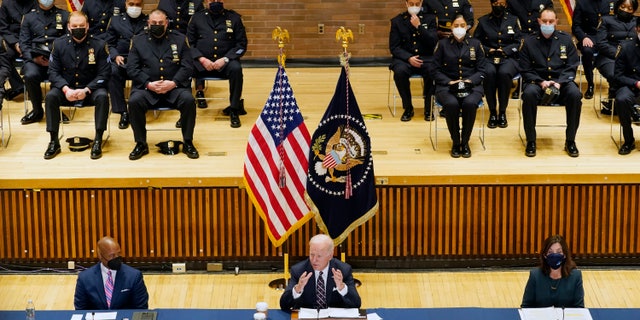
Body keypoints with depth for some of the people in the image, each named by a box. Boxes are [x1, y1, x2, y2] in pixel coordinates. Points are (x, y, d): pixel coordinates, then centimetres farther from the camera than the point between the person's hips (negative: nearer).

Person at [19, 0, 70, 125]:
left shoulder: (64, 15, 16)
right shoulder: (29, 17, 20)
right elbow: (24, 43, 12)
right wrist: (33, 58, -8)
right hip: (35, 58, 1)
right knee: (30, 75, -33)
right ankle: (37, 111, -9)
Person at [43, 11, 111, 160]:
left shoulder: (99, 45, -5)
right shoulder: (59, 44, 0)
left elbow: (104, 74, -7)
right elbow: (53, 71, -2)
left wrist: (86, 90, -21)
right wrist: (65, 89, -20)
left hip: (91, 88, -1)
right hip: (66, 88, 1)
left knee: (102, 96, -33)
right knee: (50, 96, -28)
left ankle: (98, 141, -23)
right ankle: (54, 142, -19)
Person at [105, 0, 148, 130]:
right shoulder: (116, 20, 16)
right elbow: (110, 44, 13)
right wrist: (116, 56, -8)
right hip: (122, 60, 1)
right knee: (113, 72, -35)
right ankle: (123, 113, -27)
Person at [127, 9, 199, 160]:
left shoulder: (179, 39, 11)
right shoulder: (138, 41, 10)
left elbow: (187, 66, 3)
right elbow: (131, 68, 2)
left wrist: (174, 83, -14)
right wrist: (148, 84, -14)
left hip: (174, 87, 0)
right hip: (146, 87, 0)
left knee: (189, 100, -30)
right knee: (134, 101, -31)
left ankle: (188, 143, -11)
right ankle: (141, 144, -12)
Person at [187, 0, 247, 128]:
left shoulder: (234, 17, 8)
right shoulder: (197, 17, 10)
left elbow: (241, 44, 4)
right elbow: (190, 43, 6)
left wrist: (225, 59, -11)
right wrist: (202, 59, -11)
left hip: (225, 61, -1)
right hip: (201, 62, 1)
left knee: (236, 69, -34)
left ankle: (234, 110, -20)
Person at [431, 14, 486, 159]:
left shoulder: (475, 44, 11)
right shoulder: (442, 44, 8)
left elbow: (482, 70, 7)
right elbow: (435, 70, 4)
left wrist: (470, 81, -12)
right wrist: (449, 82, -11)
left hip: (471, 86, 1)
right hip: (447, 86, -1)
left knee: (470, 103, -34)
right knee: (451, 104, -35)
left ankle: (465, 142, -17)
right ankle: (455, 142, -16)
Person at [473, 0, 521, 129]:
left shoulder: (513, 20, 12)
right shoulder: (483, 21, 12)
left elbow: (519, 42, 5)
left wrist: (505, 50, -9)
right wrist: (488, 50, -9)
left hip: (508, 58, 0)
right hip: (488, 58, 0)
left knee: (504, 73, -36)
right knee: (489, 73, -36)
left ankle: (502, 112, -25)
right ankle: (492, 113, -26)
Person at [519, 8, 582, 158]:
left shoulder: (566, 40, 7)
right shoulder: (529, 41, 4)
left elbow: (571, 67, 3)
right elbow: (525, 70, 2)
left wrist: (559, 82, -14)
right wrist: (541, 82, -15)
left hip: (561, 81, 1)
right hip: (537, 82, -1)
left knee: (575, 94, -32)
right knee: (529, 94, -36)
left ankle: (570, 141, -16)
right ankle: (531, 141, -22)